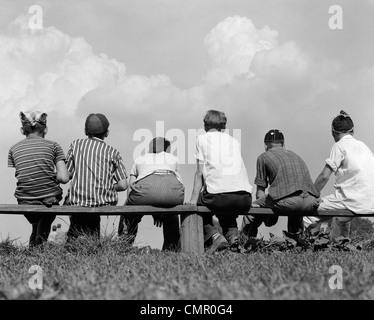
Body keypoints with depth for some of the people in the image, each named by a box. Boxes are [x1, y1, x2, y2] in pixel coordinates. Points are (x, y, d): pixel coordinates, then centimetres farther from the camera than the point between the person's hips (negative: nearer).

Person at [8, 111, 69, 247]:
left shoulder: (14, 149, 3)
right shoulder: (53, 146, -3)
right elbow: (64, 178, -11)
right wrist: (51, 176, 8)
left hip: (25, 202, 2)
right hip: (51, 200, -2)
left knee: (36, 227, 34)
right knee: (44, 229, 29)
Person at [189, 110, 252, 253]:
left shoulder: (202, 138, 11)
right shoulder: (234, 141, 23)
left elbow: (200, 172, 5)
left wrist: (193, 200, 6)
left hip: (218, 195, -5)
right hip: (245, 198, 5)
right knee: (229, 209, 38)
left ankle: (214, 235, 1)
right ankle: (232, 234, 11)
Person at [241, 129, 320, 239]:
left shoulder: (264, 157, 17)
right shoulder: (296, 155, 33)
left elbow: (260, 191, 15)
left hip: (287, 201, -6)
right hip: (311, 203, 6)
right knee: (296, 212, 41)